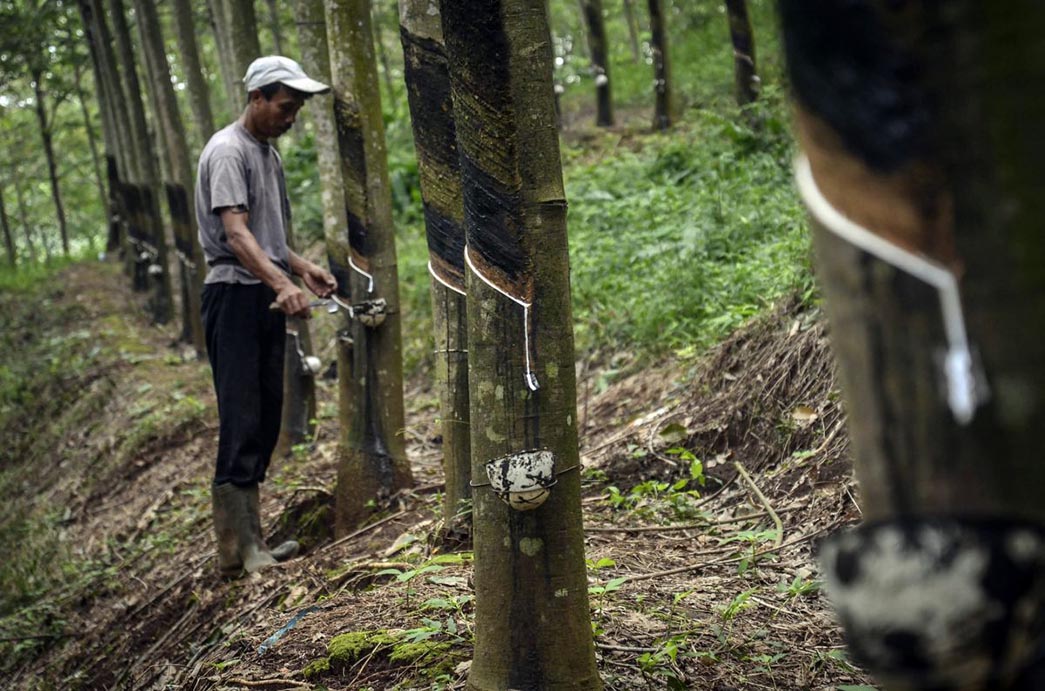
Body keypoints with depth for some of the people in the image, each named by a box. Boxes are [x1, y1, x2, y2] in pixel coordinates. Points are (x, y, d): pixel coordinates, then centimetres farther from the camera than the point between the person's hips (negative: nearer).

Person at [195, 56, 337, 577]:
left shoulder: (269, 153, 19)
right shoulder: (228, 151, -10)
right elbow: (235, 232, -23)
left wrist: (303, 268, 12)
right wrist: (282, 284, -37)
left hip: (267, 299, 9)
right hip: (234, 296, -9)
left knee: (265, 421, 10)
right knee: (242, 422, -11)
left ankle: (249, 542, 17)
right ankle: (236, 550, -7)